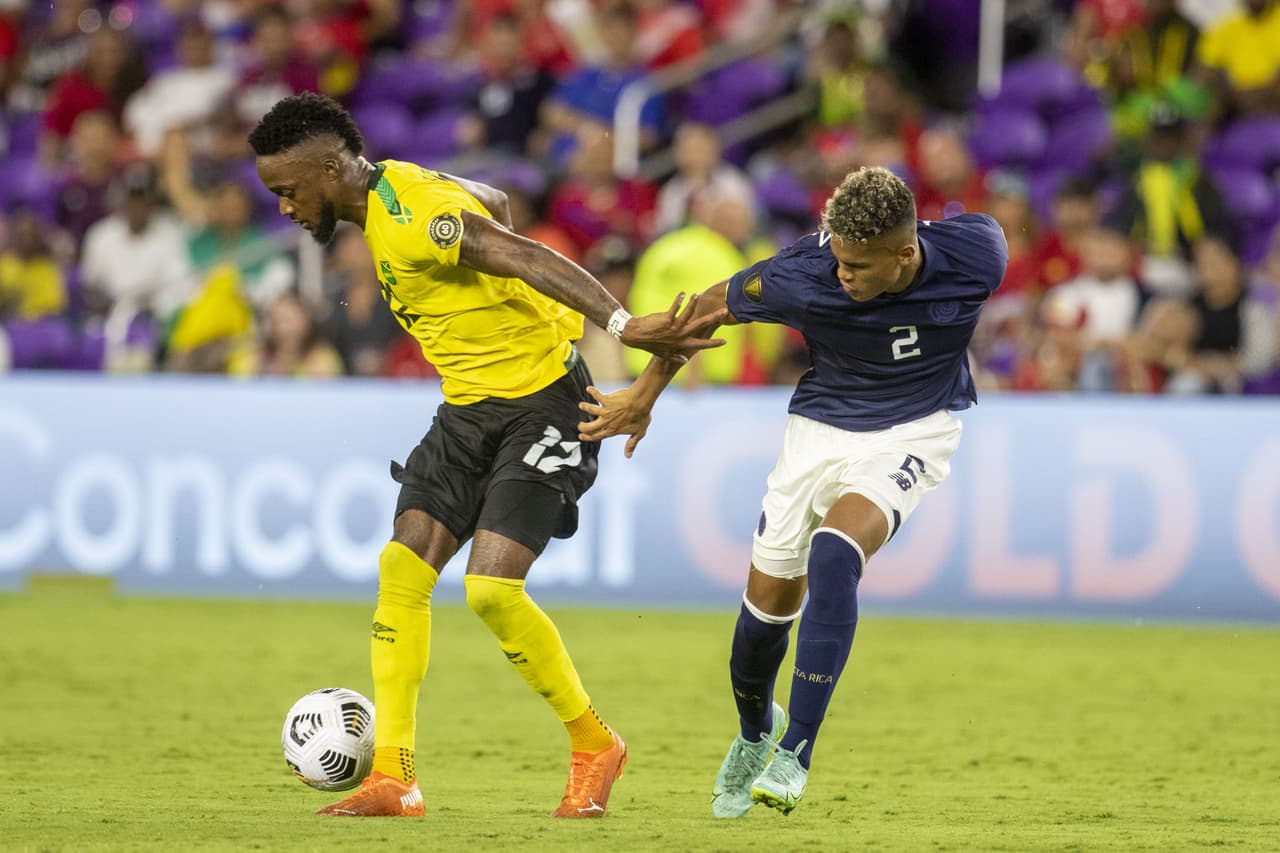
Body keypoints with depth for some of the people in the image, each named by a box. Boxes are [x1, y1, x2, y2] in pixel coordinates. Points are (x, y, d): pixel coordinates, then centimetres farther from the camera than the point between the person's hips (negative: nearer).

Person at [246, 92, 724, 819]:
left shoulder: (413, 223, -23)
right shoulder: (391, 188, 7)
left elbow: (524, 255, -34)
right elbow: (490, 203, 21)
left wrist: (620, 325, -47)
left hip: (544, 402, -9)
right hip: (469, 410, 9)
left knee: (492, 588, -18)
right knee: (402, 570, -3)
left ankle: (595, 745, 3)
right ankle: (393, 777, -1)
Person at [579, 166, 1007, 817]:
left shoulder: (974, 254, -26)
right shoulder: (802, 275, -27)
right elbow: (710, 308, -8)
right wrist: (645, 394, 3)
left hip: (911, 431, -2)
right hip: (819, 427, 2)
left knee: (833, 552, -28)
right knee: (770, 597, 6)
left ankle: (795, 750, -21)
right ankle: (755, 732, 40)